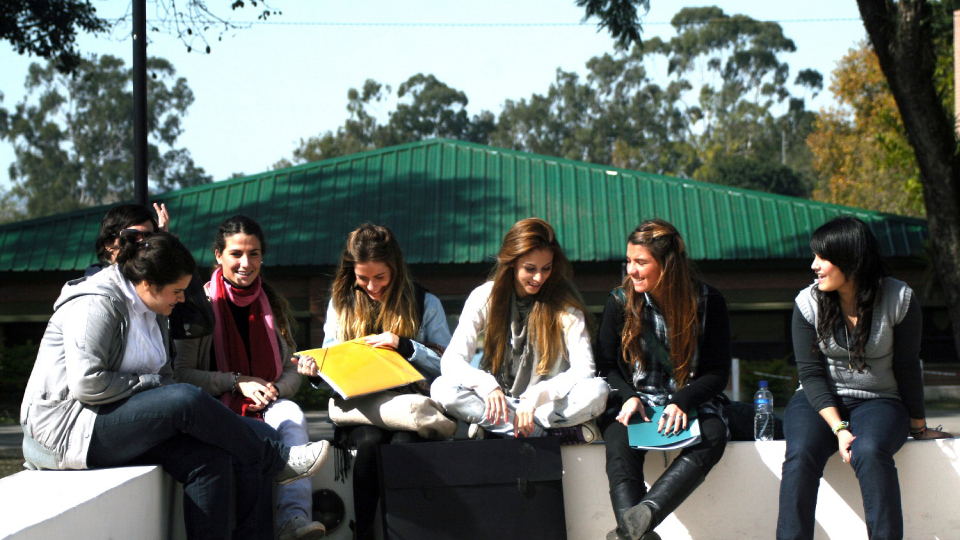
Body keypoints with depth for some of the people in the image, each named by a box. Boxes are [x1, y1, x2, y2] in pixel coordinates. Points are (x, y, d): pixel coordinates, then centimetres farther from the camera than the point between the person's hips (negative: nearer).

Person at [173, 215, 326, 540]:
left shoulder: (275, 306, 17)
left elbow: (292, 372, 15)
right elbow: (181, 374, -5)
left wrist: (275, 389, -9)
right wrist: (238, 382, -15)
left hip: (267, 407, 3)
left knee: (292, 415, -33)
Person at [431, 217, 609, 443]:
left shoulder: (564, 303, -5)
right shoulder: (485, 297, -2)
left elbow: (583, 370, -13)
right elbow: (451, 360, -10)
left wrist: (535, 397, -29)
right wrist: (487, 386, -30)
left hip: (550, 403, -2)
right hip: (498, 402, 2)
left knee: (598, 390, -29)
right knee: (442, 388, -28)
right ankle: (562, 432, -31)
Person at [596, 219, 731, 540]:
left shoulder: (708, 303, 1)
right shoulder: (620, 302, 5)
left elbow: (717, 372, 1)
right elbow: (606, 364, 11)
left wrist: (682, 402, -19)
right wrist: (628, 397, -11)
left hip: (690, 401, -1)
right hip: (634, 402, 1)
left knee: (712, 437, -36)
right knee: (620, 444, -35)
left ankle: (645, 513, -56)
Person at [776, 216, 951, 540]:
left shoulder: (898, 300, -8)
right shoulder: (808, 303, -4)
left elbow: (907, 368, 1)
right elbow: (811, 373, -6)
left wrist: (919, 426, 10)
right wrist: (838, 427, -18)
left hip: (879, 401, -1)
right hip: (820, 402, 1)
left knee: (869, 452, -35)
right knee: (800, 454, -30)